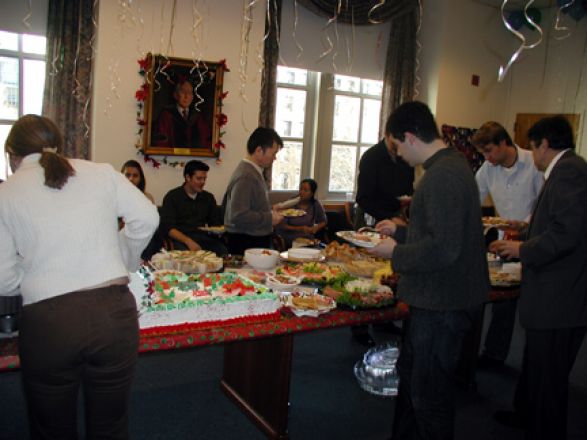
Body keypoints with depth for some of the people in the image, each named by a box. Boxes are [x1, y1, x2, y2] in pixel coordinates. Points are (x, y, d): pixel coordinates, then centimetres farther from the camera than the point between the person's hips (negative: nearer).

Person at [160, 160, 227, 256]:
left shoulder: (208, 197, 18)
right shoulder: (172, 197, 4)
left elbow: (215, 223, 22)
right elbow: (168, 228, -5)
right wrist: (188, 241, -20)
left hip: (203, 238, 4)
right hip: (181, 240, -3)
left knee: (223, 252, -28)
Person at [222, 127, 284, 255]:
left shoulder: (253, 172, 12)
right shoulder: (245, 177, -19)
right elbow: (238, 216, -25)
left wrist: (270, 210, 12)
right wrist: (269, 218, -16)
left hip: (255, 240, 10)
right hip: (245, 244, -10)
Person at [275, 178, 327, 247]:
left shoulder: (316, 205, -2)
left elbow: (323, 222, 15)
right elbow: (281, 225, -7)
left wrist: (314, 228, -5)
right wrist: (299, 229, -16)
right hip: (288, 242, -2)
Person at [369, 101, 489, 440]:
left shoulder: (443, 176, -23)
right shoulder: (453, 165, 10)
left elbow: (444, 248, -28)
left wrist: (397, 253, -14)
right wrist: (401, 231, 18)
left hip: (442, 305, -11)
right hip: (437, 297, 11)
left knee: (430, 393, 5)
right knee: (410, 374, 25)